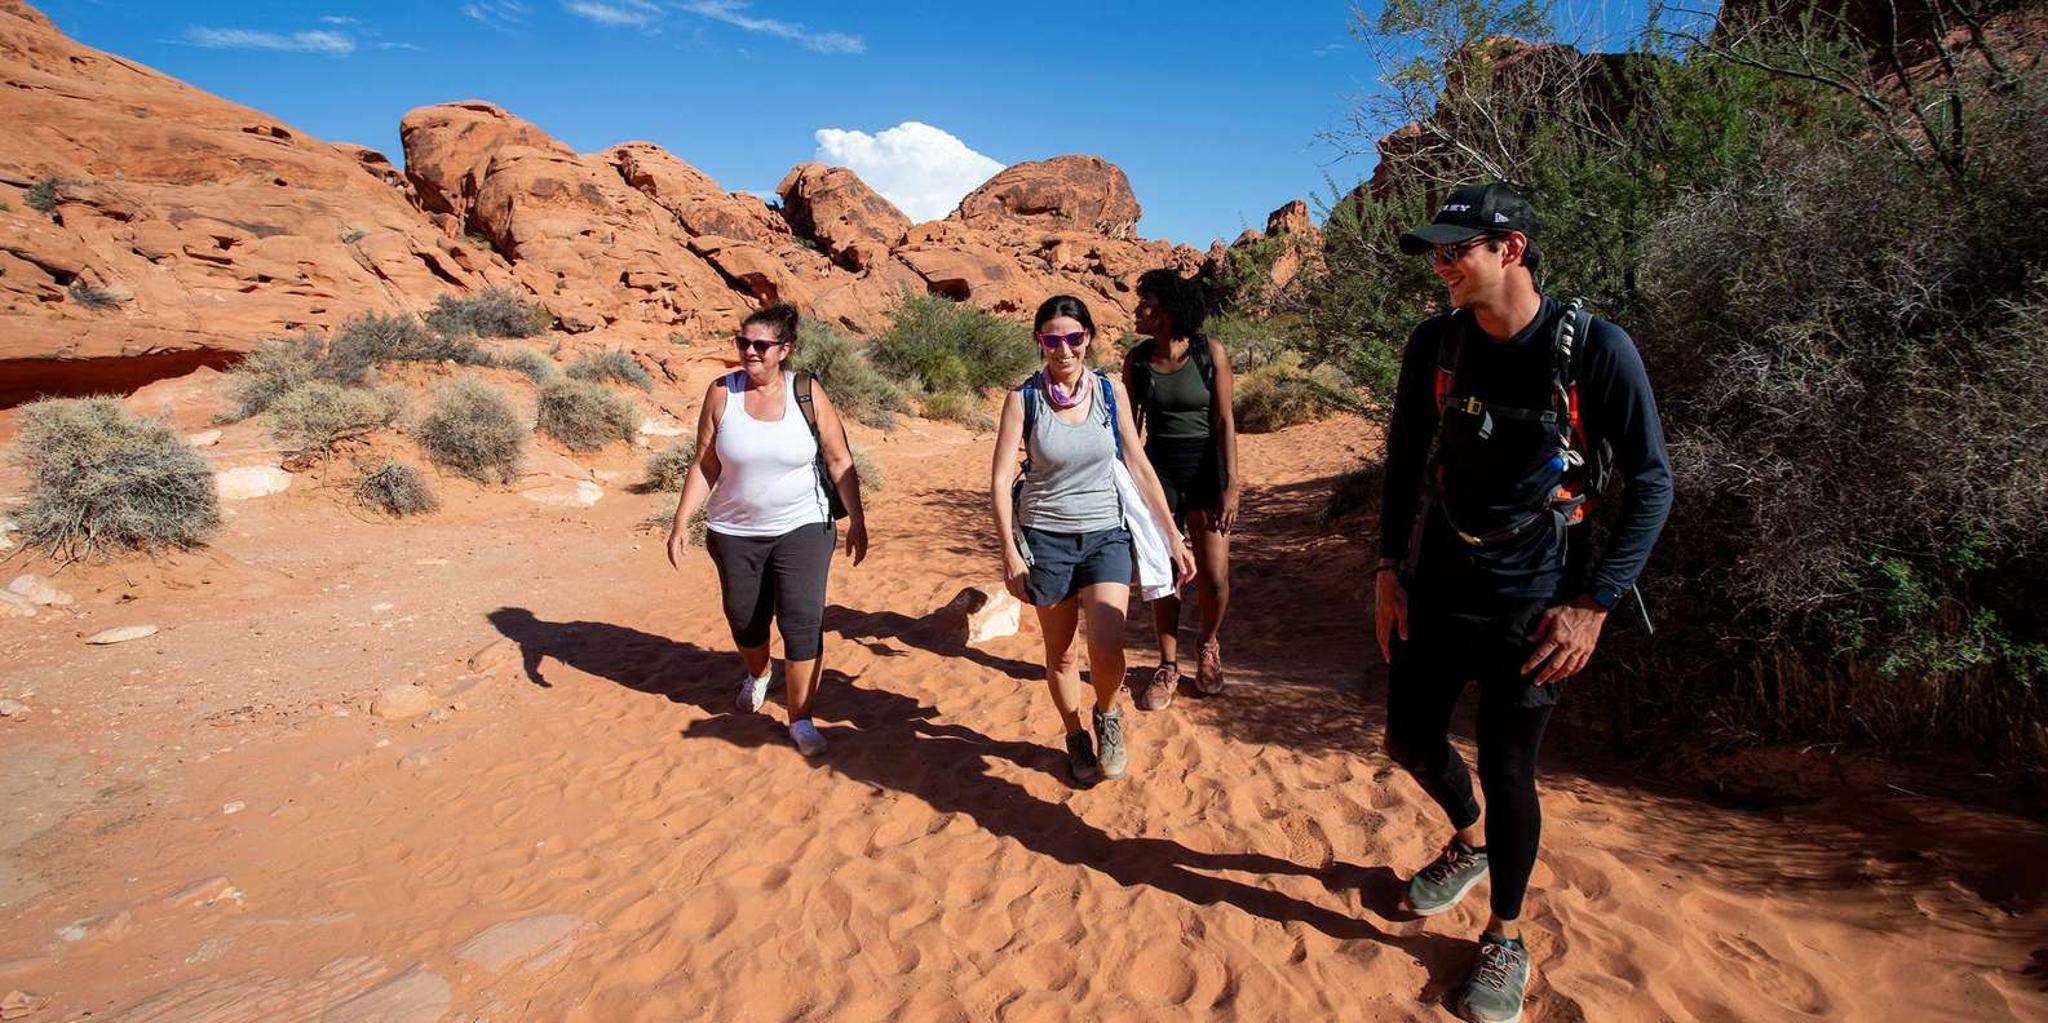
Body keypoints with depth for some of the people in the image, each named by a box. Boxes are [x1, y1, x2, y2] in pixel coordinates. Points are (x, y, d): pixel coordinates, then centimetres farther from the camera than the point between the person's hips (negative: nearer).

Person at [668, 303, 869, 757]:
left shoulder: (807, 394, -7)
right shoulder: (721, 393, -5)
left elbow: (839, 461, -3)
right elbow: (704, 465, -1)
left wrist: (857, 521, -5)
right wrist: (681, 523, -5)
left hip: (802, 529, -2)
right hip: (736, 532, 2)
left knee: (803, 621, -8)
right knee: (745, 619, 17)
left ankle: (800, 719, 6)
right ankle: (759, 673, 50)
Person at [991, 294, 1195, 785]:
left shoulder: (1111, 392, -2)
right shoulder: (1023, 399, -8)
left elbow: (1140, 468, 3)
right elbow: (1001, 477, -9)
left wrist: (1174, 538, 4)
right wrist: (1009, 551, -16)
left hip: (1105, 534, 1)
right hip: (1045, 537, 0)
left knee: (1106, 650, -15)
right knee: (1061, 654, 10)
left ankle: (1107, 714, 17)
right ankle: (1076, 738, 35)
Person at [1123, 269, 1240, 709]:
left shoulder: (1210, 353, -9)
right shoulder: (1137, 358, -1)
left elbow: (1225, 421, -8)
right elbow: (1130, 424, 6)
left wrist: (1231, 486, -13)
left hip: (1205, 470, -2)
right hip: (1158, 471, 2)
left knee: (1214, 576, -3)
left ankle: (1208, 644, 28)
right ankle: (1168, 667, 20)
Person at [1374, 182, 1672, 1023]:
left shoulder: (1595, 349, -14)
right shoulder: (1435, 343, -2)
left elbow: (1651, 485, -9)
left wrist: (1594, 604, -14)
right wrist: (1390, 568, 3)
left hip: (1530, 606, -4)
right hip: (1432, 590, 4)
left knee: (1507, 770, 4)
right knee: (1410, 741, 13)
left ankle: (1505, 937, 29)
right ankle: (1469, 840, 47)